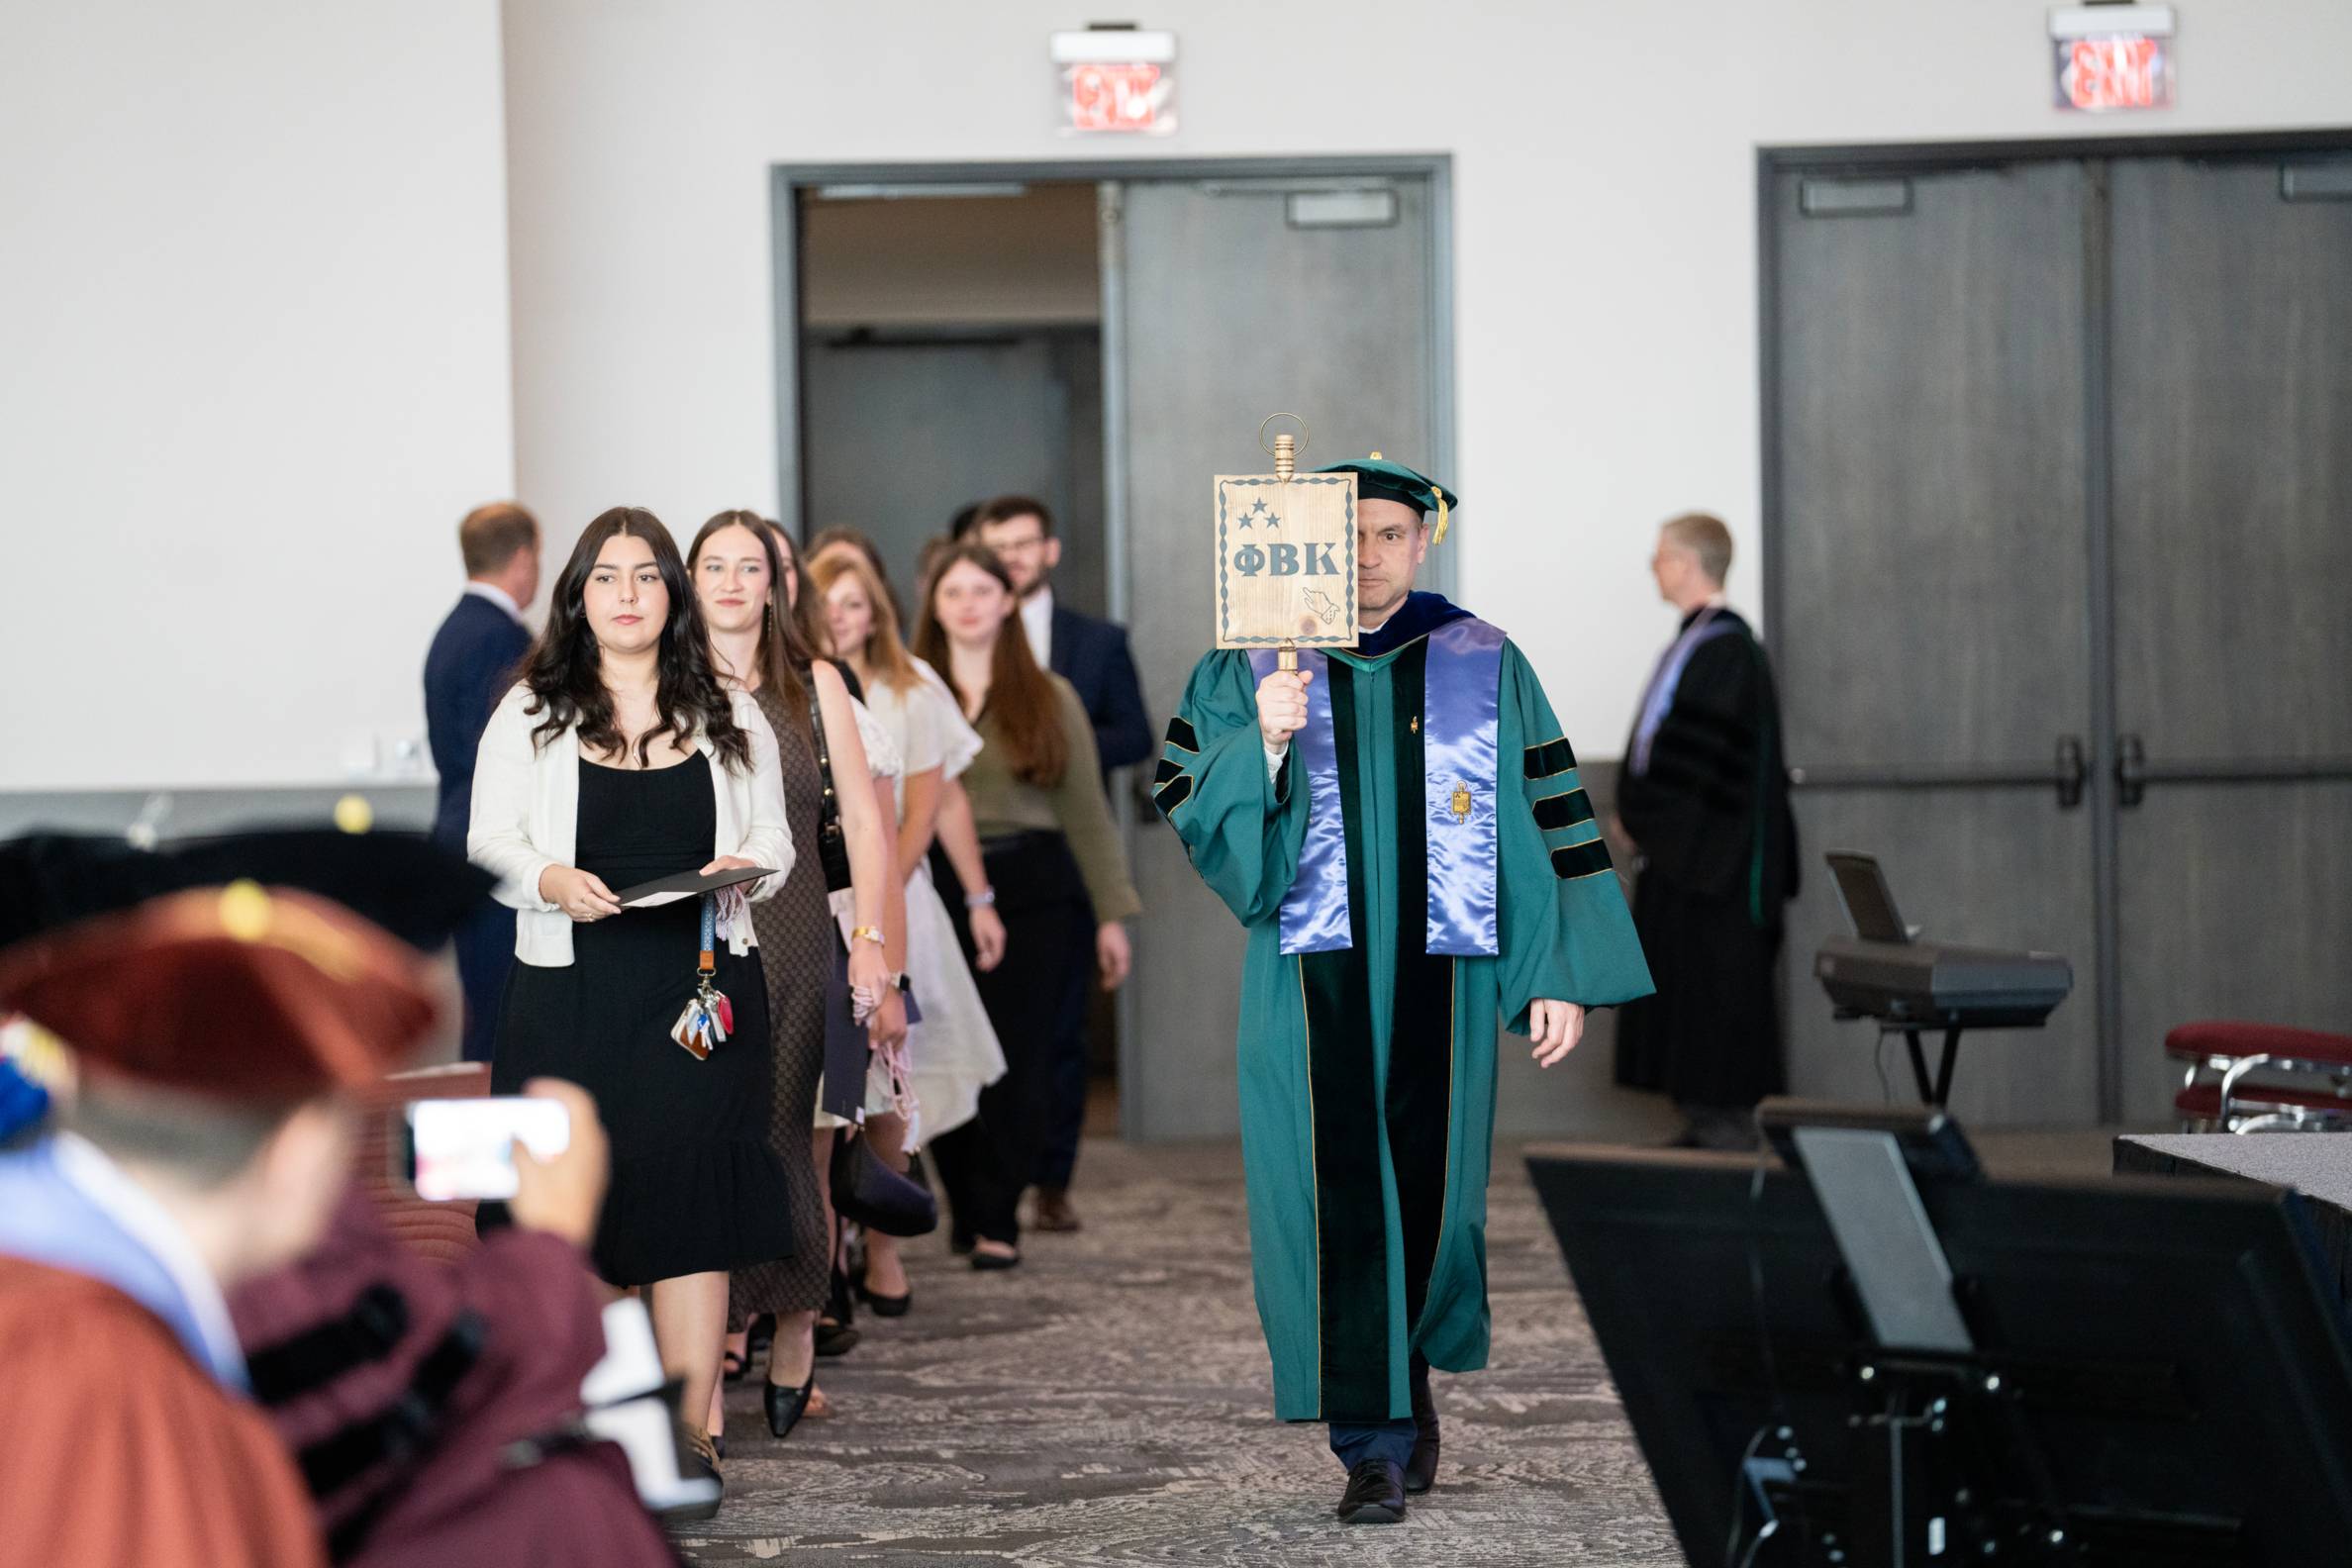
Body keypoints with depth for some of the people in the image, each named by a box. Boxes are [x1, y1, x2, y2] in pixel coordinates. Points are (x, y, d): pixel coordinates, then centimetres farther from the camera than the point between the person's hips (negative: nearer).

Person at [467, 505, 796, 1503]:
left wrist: (741, 869, -9)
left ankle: (688, 1430, -1)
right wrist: (553, 880, -15)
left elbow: (774, 840, 14)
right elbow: (492, 840, 4)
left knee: (691, 1195, -5)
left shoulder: (729, 716, 13)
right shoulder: (532, 713, 8)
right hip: (571, 990, 0)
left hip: (699, 988, 1)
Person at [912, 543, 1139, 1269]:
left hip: (1034, 889, 0)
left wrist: (1110, 913, 5)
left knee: (1019, 1060, -5)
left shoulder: (1049, 699, 9)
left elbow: (1086, 811, 9)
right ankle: (967, 1205, 14)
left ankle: (997, 1219, 1)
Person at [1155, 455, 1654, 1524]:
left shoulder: (1483, 665, 5)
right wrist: (1260, 742, -19)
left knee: (1429, 1187, 7)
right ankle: (1371, 1444, 1)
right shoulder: (1251, 666, 4)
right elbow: (1182, 806, -1)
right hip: (1312, 971, -1)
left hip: (1440, 969, 1)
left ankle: (1411, 1372, 32)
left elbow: (1547, 819, 4)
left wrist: (1562, 975, -1)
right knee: (1339, 1199, -4)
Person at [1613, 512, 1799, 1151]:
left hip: (1710, 852, -10)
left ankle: (1729, 1118, -1)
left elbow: (1697, 753, -19)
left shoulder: (1723, 647, -15)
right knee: (1682, 980, 10)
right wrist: (1644, 817, 12)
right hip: (1683, 851, 10)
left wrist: (1642, 814, -10)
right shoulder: (1697, 641, 15)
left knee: (1715, 978, -5)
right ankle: (1708, 1120, 14)